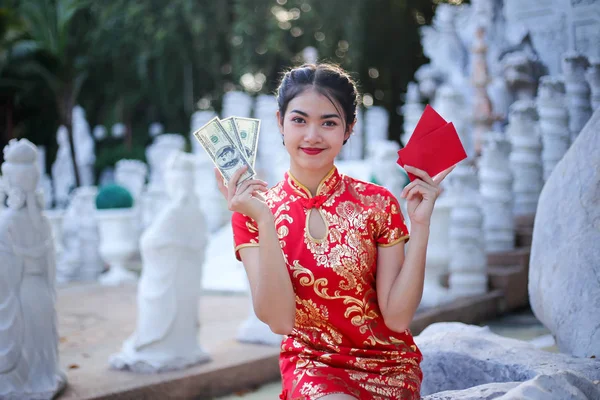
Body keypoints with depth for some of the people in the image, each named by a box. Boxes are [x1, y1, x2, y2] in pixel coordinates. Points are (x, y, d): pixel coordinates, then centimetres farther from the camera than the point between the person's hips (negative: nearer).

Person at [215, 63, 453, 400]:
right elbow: (279, 320, -15)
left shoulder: (377, 203, -5)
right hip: (312, 364, -1)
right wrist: (265, 222, -24)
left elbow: (397, 316, -10)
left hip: (388, 363, 1)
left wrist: (420, 225, -18)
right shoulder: (252, 211, -4)